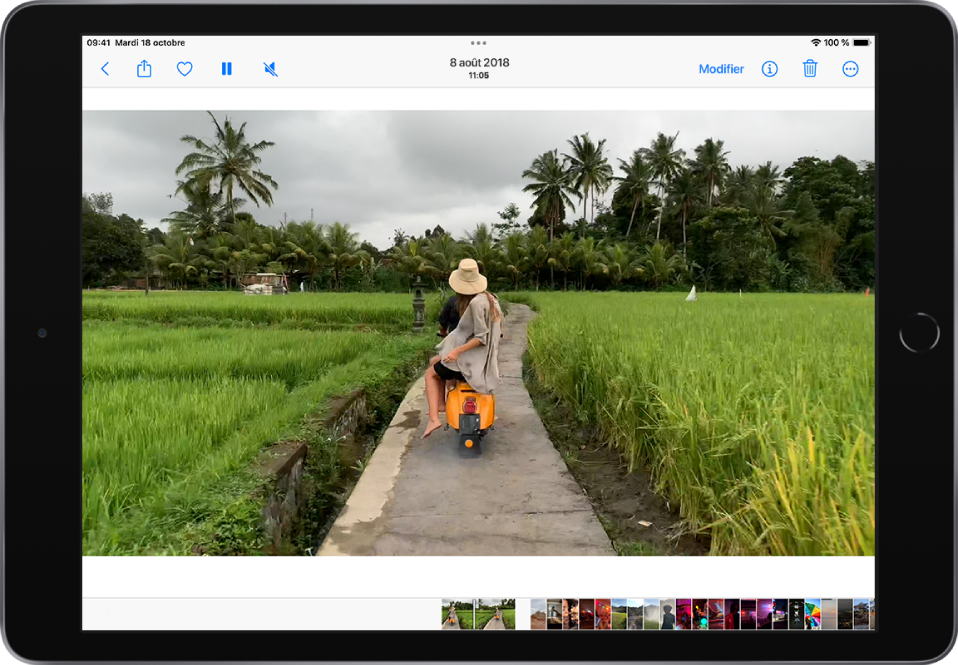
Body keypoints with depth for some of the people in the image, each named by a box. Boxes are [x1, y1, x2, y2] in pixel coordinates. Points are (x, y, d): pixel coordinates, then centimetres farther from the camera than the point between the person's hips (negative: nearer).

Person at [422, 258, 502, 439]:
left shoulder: (476, 302, -23)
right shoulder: (490, 297, 4)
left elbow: (482, 337, -23)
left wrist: (458, 350, -25)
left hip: (473, 361, -9)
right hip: (486, 358, 9)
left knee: (430, 374, 7)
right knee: (435, 362, 24)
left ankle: (434, 418, -4)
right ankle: (441, 403, 22)